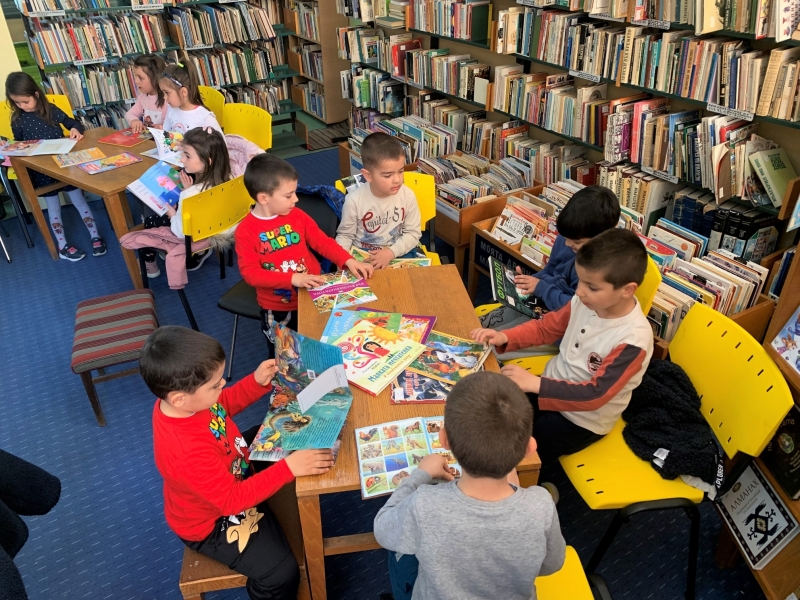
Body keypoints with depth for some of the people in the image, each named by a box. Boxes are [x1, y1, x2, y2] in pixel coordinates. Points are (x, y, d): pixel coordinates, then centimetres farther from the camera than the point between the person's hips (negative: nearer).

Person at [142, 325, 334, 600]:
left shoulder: (180, 396, -21)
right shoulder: (187, 453, -45)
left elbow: (223, 405, 0)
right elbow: (232, 501, -34)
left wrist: (258, 382, -17)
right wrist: (287, 468, -39)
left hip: (232, 474, 8)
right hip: (212, 520, -8)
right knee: (282, 572, -14)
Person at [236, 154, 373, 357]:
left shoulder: (297, 216, -4)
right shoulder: (245, 231, -15)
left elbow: (323, 242, 2)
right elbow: (250, 272, -20)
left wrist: (348, 260, -16)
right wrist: (292, 279, -30)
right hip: (277, 307, -2)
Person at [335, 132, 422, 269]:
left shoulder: (407, 196, -13)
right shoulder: (354, 200, -16)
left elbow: (413, 233, -4)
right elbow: (345, 235, -3)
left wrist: (391, 252, -19)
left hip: (399, 251, 1)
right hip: (362, 254, -1)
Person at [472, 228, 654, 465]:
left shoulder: (633, 340, -30)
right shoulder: (585, 301, -13)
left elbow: (595, 394, -30)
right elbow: (546, 327, 1)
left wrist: (536, 384, -36)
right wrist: (504, 337, -15)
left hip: (582, 420, -6)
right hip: (553, 387, 6)